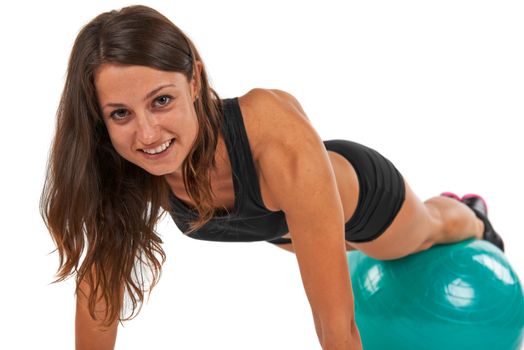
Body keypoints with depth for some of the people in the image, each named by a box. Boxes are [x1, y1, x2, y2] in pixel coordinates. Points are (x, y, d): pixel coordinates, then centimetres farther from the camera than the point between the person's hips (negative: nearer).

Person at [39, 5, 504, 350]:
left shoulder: (278, 136, -52)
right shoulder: (118, 171, -37)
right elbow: (100, 274, -20)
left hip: (361, 194, -2)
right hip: (275, 222, 3)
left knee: (428, 232, 34)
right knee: (323, 246, 39)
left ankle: (471, 215, 69)